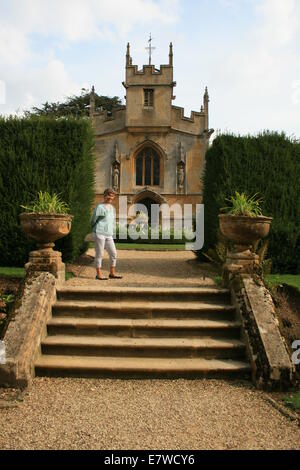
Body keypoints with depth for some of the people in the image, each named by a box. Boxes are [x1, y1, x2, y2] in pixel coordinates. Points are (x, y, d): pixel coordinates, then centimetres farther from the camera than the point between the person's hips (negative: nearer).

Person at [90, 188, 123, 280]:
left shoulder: (112, 208, 15)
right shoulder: (99, 207, -6)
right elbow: (93, 221, 0)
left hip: (109, 235, 7)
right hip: (99, 234, -7)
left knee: (113, 253, 5)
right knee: (99, 254, -1)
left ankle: (112, 273, 17)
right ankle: (99, 274, 8)